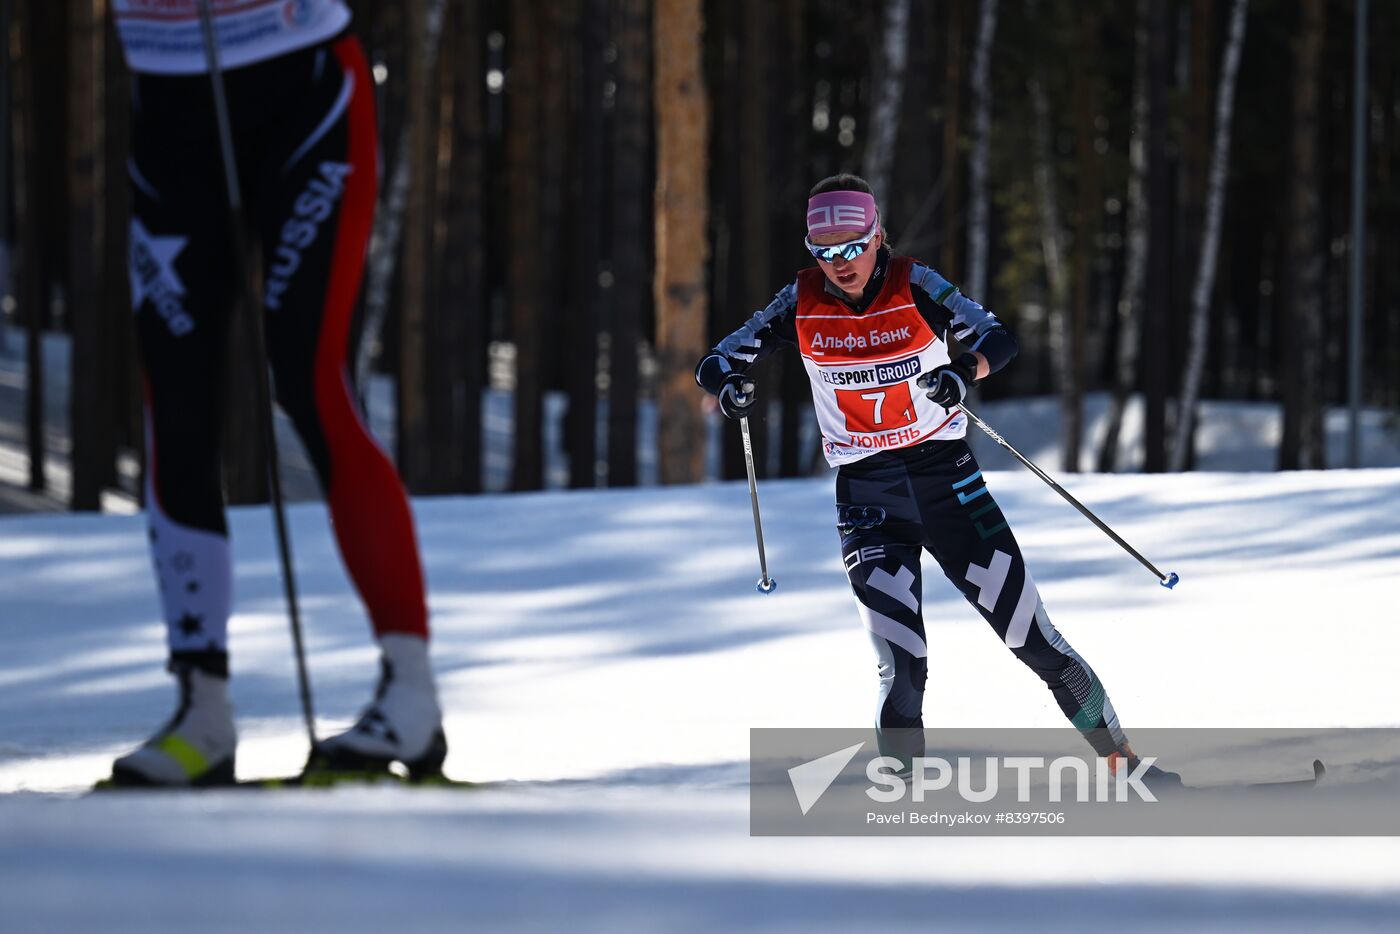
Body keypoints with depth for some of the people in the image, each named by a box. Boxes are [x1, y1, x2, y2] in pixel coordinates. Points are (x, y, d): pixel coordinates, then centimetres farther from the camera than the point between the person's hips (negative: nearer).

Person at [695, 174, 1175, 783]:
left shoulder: (914, 286, -8)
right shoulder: (803, 303, -4)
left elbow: (996, 338, -18)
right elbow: (717, 363, -1)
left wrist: (965, 371, -40)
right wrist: (728, 384, -24)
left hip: (944, 474, -1)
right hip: (866, 496, 1)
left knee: (1029, 630, 1)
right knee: (901, 666, -14)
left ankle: (1120, 756, 14)